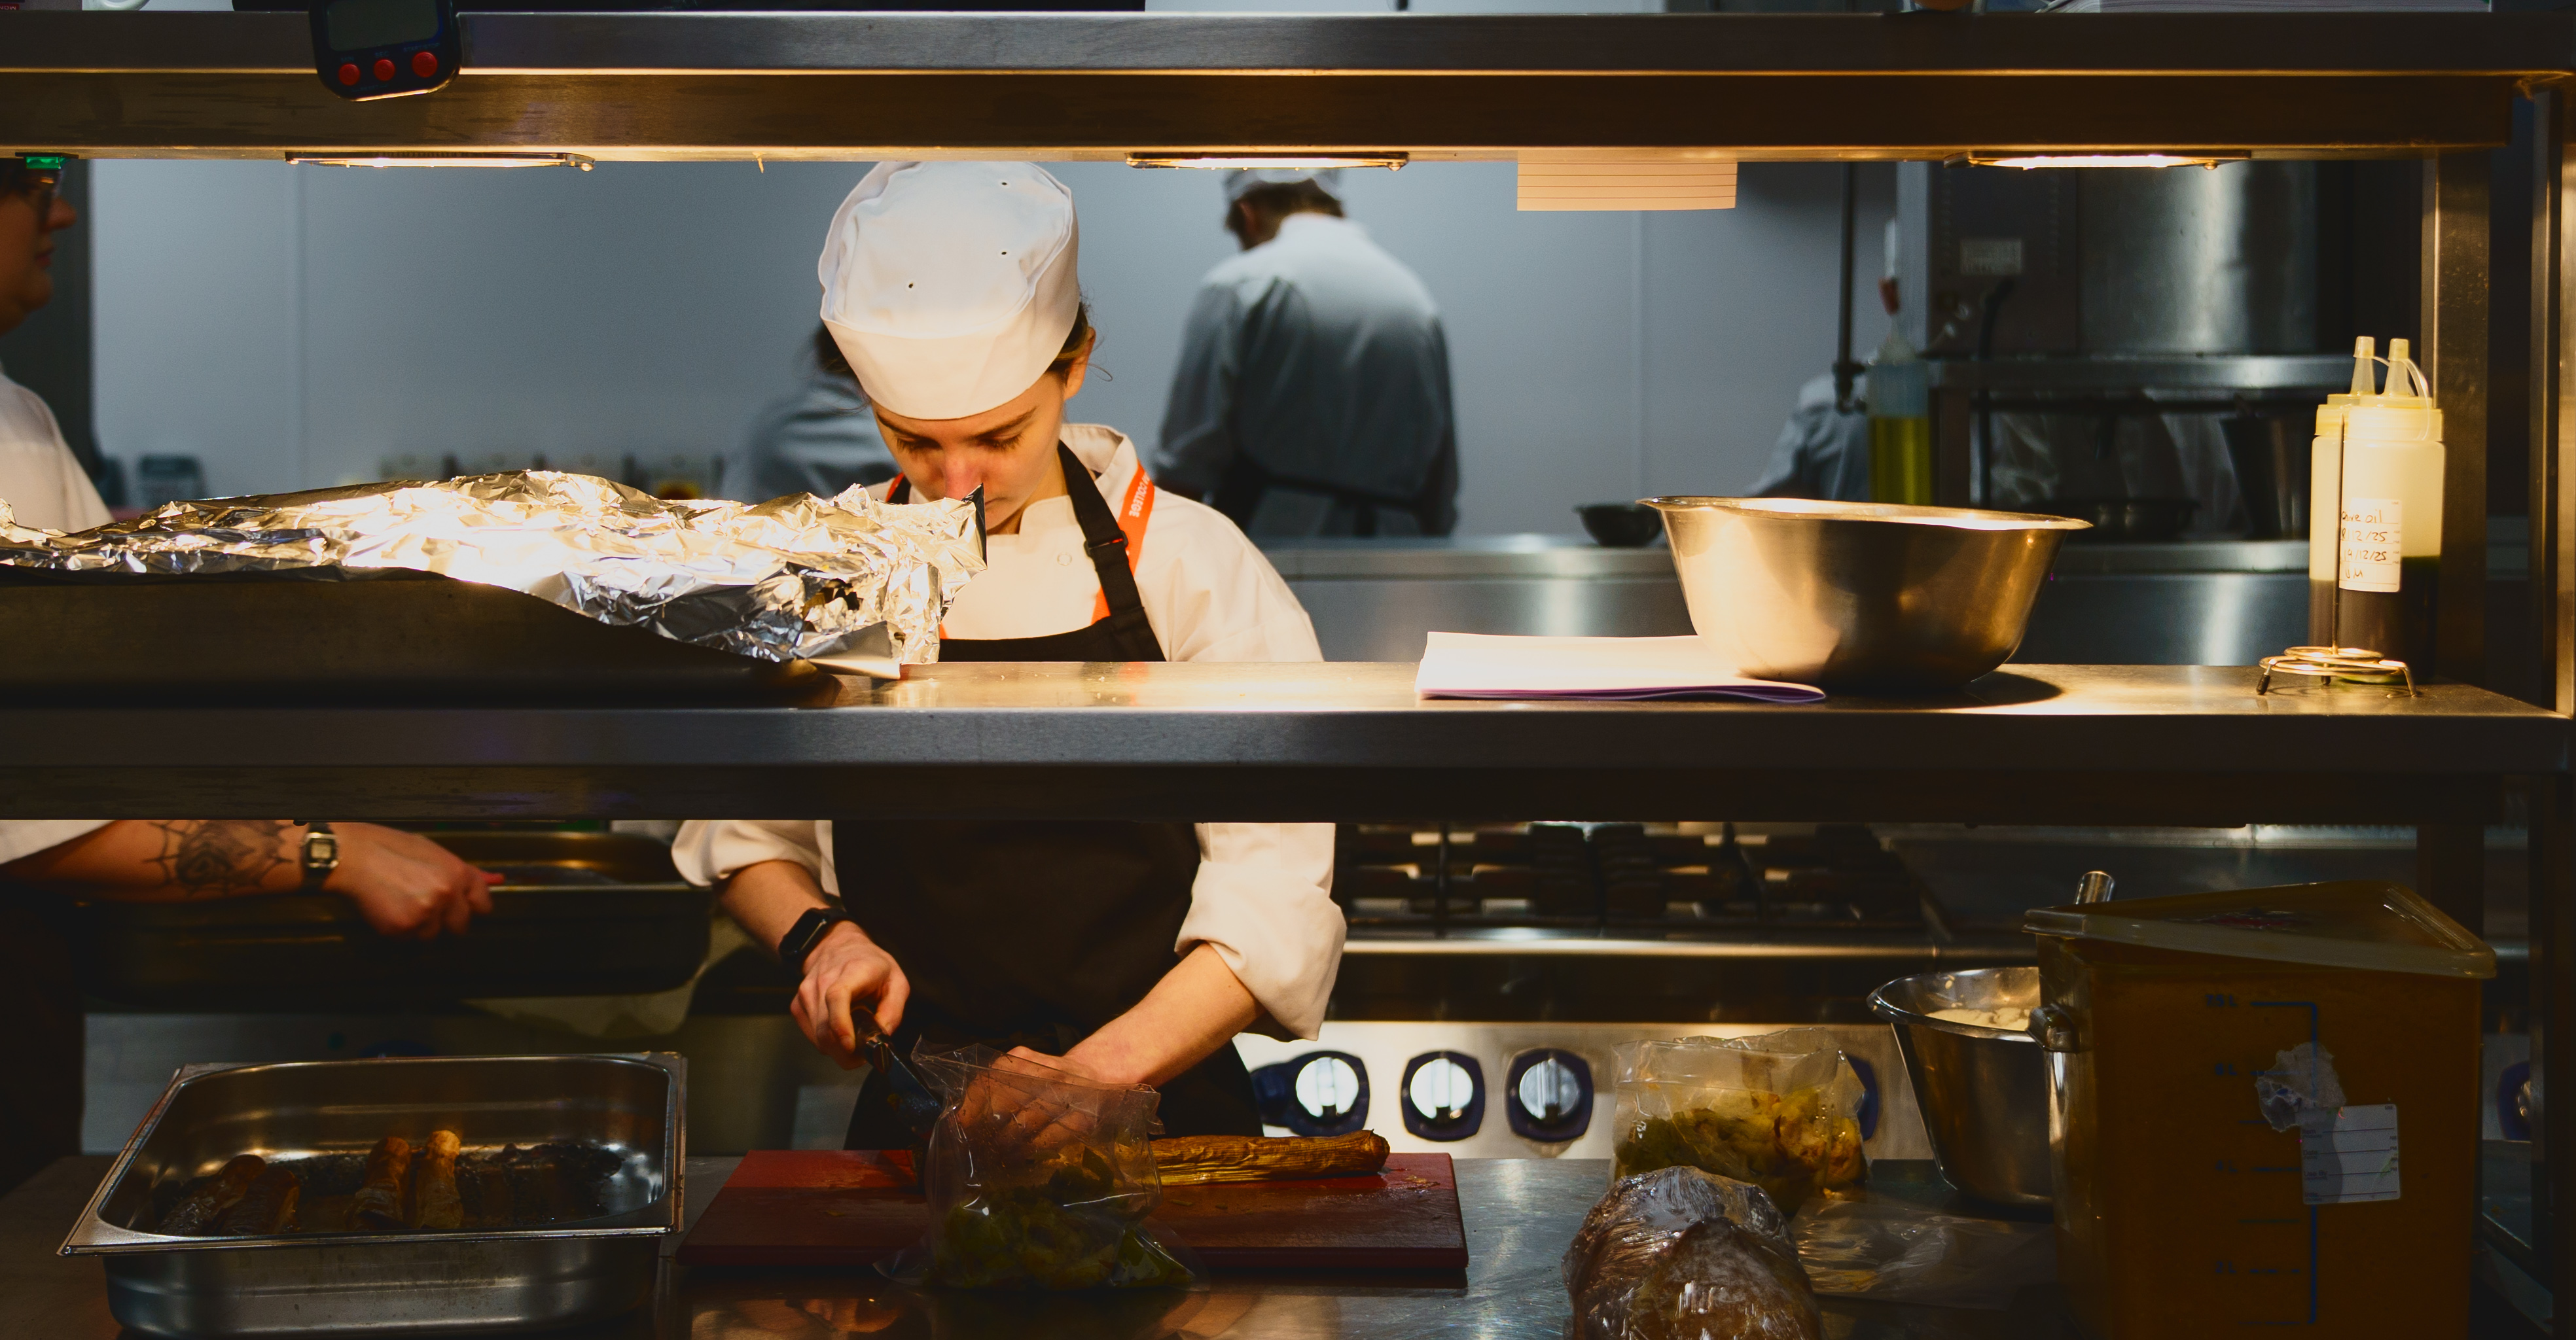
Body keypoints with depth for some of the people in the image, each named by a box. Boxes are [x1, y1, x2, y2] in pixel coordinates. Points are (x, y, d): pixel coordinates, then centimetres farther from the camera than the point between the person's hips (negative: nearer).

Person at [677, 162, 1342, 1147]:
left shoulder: (1192, 566, 0)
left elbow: (1274, 897, -4)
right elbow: (743, 833, 19)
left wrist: (1106, 1067, -16)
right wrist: (820, 935, -1)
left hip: (1163, 1105, -1)